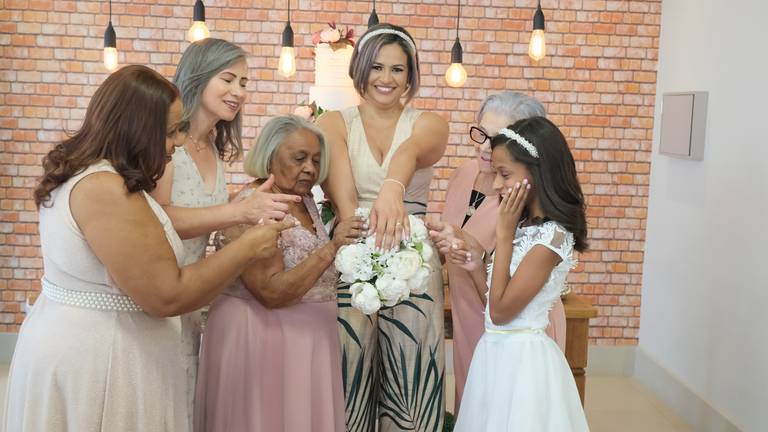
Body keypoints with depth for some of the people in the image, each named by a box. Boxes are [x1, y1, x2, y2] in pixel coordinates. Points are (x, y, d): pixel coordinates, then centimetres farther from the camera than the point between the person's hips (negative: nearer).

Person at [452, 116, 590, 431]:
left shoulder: (552, 236, -19)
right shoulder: (524, 226, 7)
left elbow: (501, 311, -20)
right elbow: (496, 303, 9)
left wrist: (504, 235, -17)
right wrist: (474, 266, -6)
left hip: (521, 357, -8)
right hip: (497, 352, 8)